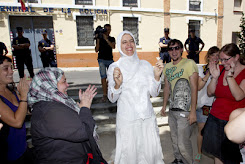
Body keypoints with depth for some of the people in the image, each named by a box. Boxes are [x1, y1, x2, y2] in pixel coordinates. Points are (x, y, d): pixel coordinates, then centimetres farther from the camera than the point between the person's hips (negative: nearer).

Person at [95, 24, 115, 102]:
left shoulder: (112, 39, 10)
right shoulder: (99, 38, 4)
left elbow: (113, 46, -11)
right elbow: (96, 50, -3)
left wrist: (106, 39, -19)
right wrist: (98, 40, -12)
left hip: (110, 60, 3)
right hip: (102, 60, -2)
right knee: (103, 77, -9)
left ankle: (107, 85, 34)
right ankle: (104, 94, -3)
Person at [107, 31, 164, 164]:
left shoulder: (145, 65, 2)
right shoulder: (114, 67, -5)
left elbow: (154, 93, 0)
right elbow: (112, 98, -5)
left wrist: (156, 76, -16)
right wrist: (117, 84, -24)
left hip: (147, 117, 3)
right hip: (126, 119, -2)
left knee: (150, 150, 11)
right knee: (128, 152, 8)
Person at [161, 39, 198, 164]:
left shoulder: (189, 63, -10)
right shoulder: (167, 67, 10)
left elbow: (194, 88, -13)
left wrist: (193, 111, -16)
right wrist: (164, 105, 18)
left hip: (185, 111, -6)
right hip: (172, 110, 6)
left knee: (183, 143, -1)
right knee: (175, 140, 18)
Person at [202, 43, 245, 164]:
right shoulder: (221, 69, 3)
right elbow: (210, 93, 3)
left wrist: (230, 76, -23)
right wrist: (215, 77, -11)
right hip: (215, 118, 4)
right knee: (217, 154, 15)